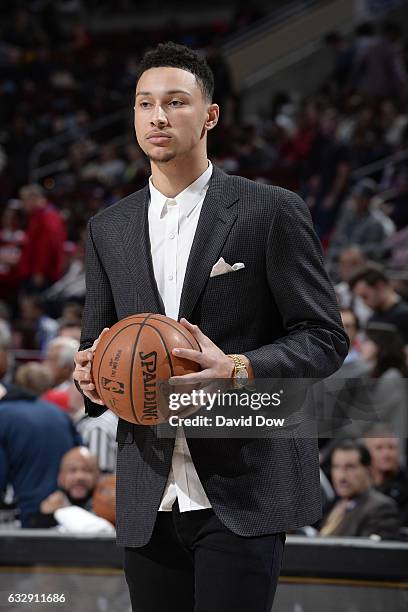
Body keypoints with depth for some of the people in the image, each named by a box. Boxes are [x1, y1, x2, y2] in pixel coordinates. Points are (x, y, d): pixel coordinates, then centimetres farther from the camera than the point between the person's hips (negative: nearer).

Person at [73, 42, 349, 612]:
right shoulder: (108, 229, 13)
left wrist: (239, 368, -21)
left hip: (246, 490, -4)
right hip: (149, 498, 5)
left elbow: (324, 337, -3)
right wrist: (92, 376, -6)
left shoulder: (272, 212, -2)